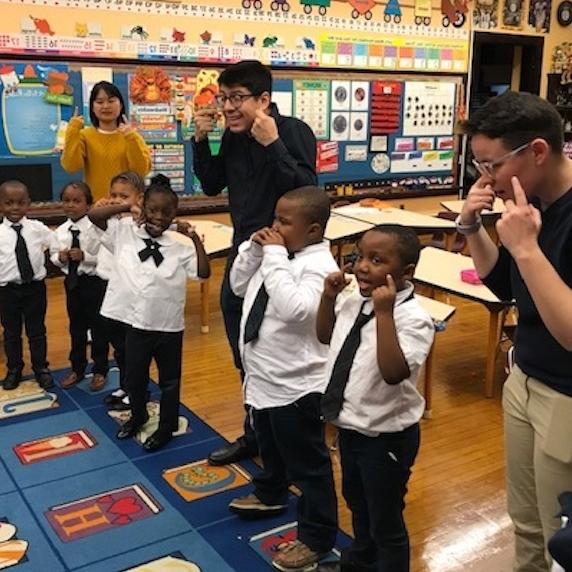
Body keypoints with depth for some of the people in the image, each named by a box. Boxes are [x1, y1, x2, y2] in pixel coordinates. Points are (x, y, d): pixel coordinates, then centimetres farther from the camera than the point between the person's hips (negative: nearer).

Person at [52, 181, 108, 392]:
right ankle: (77, 369, 32)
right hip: (71, 282, 5)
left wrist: (84, 256, -29)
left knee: (97, 327, 8)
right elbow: (54, 258, 6)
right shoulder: (60, 231, 0)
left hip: (94, 282, -5)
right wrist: (60, 258, -16)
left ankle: (99, 370, 23)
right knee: (76, 327, 17)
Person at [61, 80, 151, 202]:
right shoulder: (84, 135, 6)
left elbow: (141, 171, -9)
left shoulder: (131, 136, 4)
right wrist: (73, 131, -10)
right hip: (95, 204, 0)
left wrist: (131, 139, -17)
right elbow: (71, 166, -9)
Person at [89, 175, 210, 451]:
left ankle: (167, 426, 33)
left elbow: (204, 272, -11)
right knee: (134, 377, 18)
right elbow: (93, 216, -8)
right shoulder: (125, 233, -2)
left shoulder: (179, 247, -4)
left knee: (169, 380, 14)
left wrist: (195, 238, -13)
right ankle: (138, 415, 45)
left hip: (169, 326, -1)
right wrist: (128, 207, -14)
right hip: (137, 324, 1)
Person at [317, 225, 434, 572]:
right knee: (357, 503, 32)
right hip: (351, 426, 9)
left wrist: (384, 312, -39)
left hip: (387, 437, -9)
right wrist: (329, 297, -4)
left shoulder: (413, 318, -27)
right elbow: (325, 336, 13)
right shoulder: (352, 302, -4)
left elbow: (393, 373, -38)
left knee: (385, 521, 13)